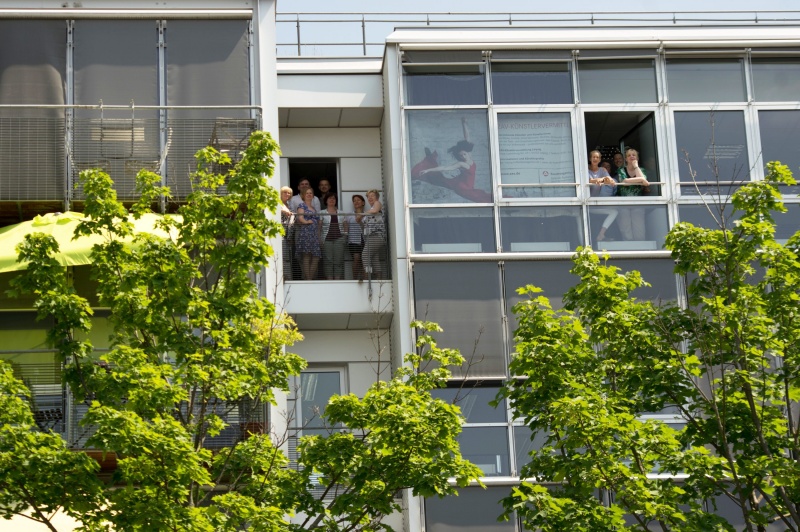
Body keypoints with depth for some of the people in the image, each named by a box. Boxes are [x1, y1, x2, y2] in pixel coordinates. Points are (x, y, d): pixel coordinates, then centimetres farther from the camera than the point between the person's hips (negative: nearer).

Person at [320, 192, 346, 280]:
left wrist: (345, 235, 4)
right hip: (327, 239, -2)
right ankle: (329, 278, -5)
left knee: (338, 261, -5)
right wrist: (320, 239, -7)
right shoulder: (322, 213, 9)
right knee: (328, 260, -7)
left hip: (339, 239, 2)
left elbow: (345, 227, 19)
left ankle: (338, 279, -4)